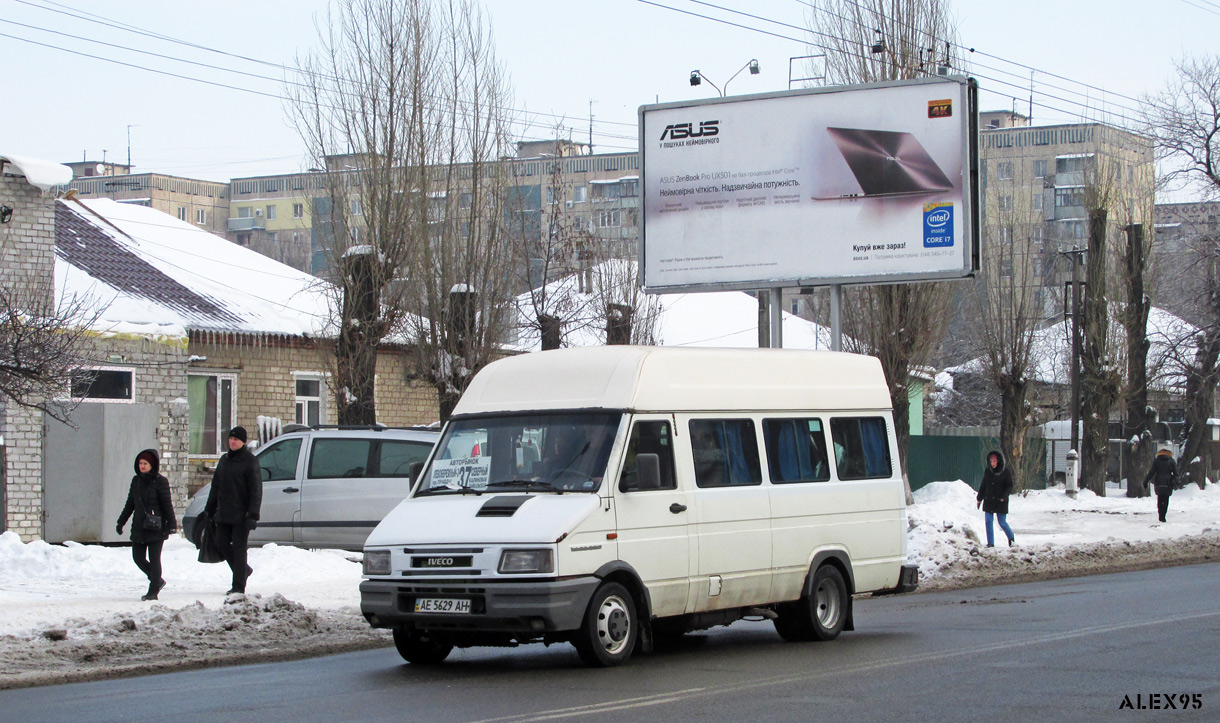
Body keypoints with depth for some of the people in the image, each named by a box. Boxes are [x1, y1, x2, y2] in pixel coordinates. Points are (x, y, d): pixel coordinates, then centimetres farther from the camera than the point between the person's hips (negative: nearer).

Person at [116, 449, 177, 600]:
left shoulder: (160, 481, -6)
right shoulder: (136, 481, 10)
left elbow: (167, 504, -7)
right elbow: (130, 504, 18)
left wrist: (171, 524, -13)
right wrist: (121, 522, 18)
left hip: (156, 527, -6)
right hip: (138, 527, 6)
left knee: (154, 559, -3)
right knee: (138, 557, 6)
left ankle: (153, 591, 4)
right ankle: (157, 581, 25)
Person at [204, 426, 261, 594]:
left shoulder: (250, 461, -7)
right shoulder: (224, 460, 14)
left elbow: (256, 490, -10)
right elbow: (216, 486, 20)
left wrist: (253, 515, -17)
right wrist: (209, 509, 17)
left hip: (241, 515, -7)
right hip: (223, 514, 7)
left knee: (239, 548, -4)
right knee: (222, 543, 8)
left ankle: (239, 586, 1)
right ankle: (243, 570, 29)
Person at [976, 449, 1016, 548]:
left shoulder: (1006, 472, -5)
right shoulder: (987, 471, 6)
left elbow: (1009, 486, -4)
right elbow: (983, 485, 13)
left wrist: (1004, 497, -18)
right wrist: (979, 499, 13)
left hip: (1000, 502, -4)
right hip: (988, 501, 4)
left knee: (1002, 522, 0)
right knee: (988, 522, -1)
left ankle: (1011, 538, 25)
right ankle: (990, 543, 6)